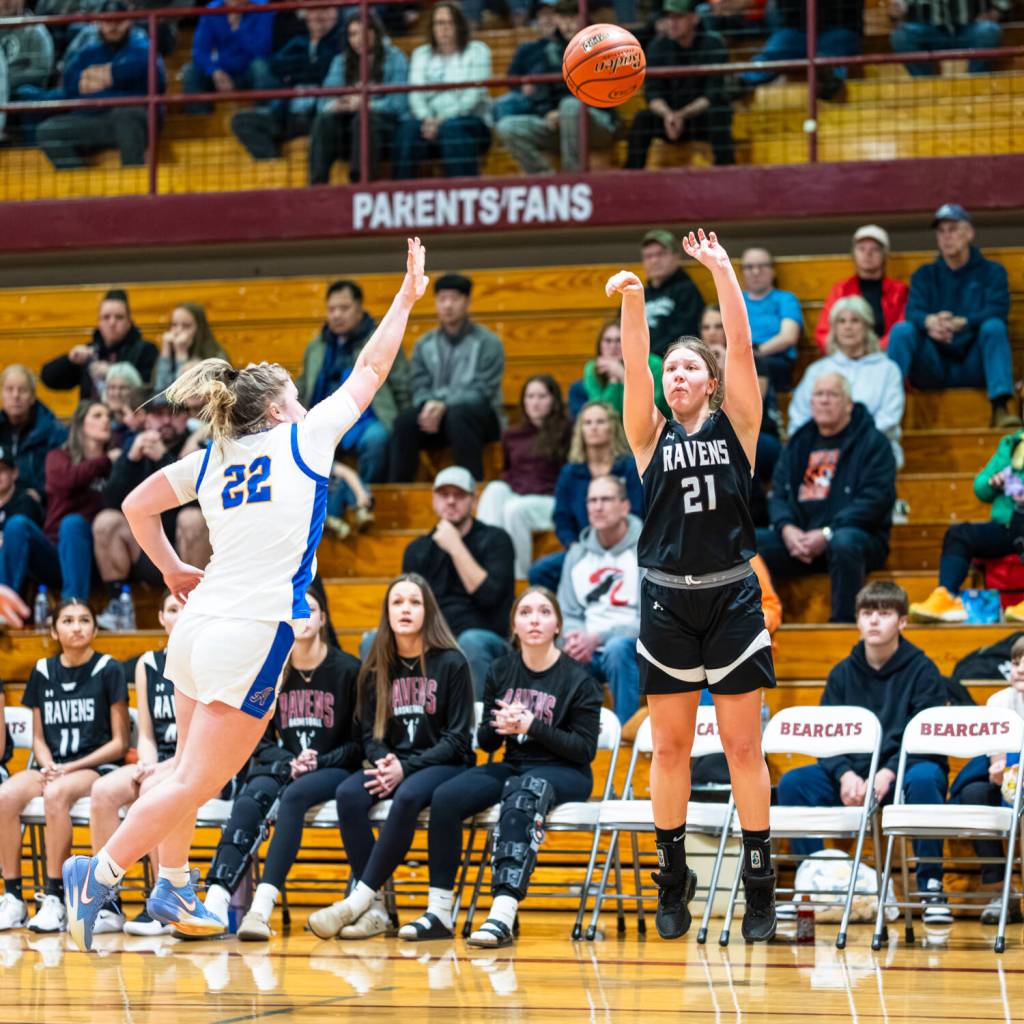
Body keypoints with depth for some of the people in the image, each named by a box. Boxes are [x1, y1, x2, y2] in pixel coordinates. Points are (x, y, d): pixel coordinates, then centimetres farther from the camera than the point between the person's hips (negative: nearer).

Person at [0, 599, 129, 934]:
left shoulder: (108, 671, 1)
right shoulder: (42, 672, 13)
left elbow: (120, 742, -1)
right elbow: (39, 738, 16)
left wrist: (71, 768, -11)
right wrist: (48, 767, -7)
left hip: (95, 768, -4)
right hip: (51, 768, 4)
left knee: (56, 794, -38)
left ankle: (54, 900, -32)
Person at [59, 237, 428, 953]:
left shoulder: (209, 461, 12)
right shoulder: (302, 440, 0)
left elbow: (138, 503, 19)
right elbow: (370, 371, 10)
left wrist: (172, 569, 30)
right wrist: (408, 298, 21)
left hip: (199, 624, 7)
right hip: (253, 636, -7)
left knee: (191, 773, 20)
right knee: (198, 783, -5)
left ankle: (174, 890, 27)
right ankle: (99, 872, -12)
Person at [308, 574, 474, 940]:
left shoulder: (451, 663, -4)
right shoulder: (378, 668, 9)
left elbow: (458, 738, -6)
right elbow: (370, 733, 10)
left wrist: (406, 768, -17)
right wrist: (383, 762, -14)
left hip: (445, 764, -4)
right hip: (392, 765, 4)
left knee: (408, 796, -38)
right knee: (348, 794, -28)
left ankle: (359, 898, -37)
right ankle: (373, 907, -30)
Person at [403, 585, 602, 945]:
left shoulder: (578, 679, -4)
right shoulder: (501, 671, 9)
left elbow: (585, 749, -7)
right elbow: (485, 741, 13)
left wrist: (531, 726, -18)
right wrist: (498, 725, -11)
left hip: (563, 772, -5)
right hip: (512, 766, 5)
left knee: (520, 798, -39)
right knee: (445, 798, -23)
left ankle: (503, 914, -50)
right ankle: (439, 912, -20)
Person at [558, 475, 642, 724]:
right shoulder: (578, 554, 13)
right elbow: (567, 613, 13)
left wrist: (598, 637, -22)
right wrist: (573, 639, -12)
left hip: (634, 649, -4)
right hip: (586, 652, 4)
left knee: (618, 647, -39)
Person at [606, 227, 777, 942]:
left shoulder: (736, 426, 6)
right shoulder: (652, 436, 8)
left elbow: (742, 347, -5)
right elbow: (634, 366, -8)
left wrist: (723, 270, -12)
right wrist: (632, 303, -24)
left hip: (731, 595, -1)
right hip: (667, 598, 1)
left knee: (743, 744, 0)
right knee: (671, 745, 5)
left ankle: (760, 881, 3)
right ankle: (674, 877, 15)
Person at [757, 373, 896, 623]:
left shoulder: (872, 442, 3)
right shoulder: (798, 444, 20)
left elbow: (875, 500, -9)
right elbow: (778, 496, 15)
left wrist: (827, 534, -18)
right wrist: (787, 529, -9)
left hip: (858, 535, -5)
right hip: (797, 536, 5)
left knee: (844, 543, -40)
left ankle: (843, 624, -33)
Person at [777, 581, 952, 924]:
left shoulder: (922, 670, -1)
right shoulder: (842, 673, 10)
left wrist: (889, 773, -26)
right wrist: (845, 774, -17)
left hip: (903, 771, -4)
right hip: (853, 772, 4)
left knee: (923, 780, -38)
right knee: (793, 782, -19)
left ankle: (931, 886, -28)